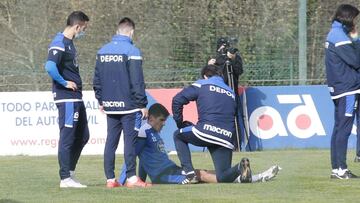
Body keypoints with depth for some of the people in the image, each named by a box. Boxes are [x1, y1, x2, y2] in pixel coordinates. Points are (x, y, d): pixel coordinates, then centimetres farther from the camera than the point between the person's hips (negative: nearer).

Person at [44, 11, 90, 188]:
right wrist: (65, 83, -19)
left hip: (76, 97, 10)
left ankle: (70, 172, 23)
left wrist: (76, 83, 12)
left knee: (82, 136, 15)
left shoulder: (69, 43, 16)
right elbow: (50, 67, -29)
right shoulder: (59, 44, -15)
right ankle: (65, 178, -2)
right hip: (66, 98, -10)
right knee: (67, 137, -6)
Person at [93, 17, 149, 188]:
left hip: (110, 105, 6)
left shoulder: (102, 51, 8)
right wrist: (142, 104, -7)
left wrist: (101, 101, 20)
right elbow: (137, 81, -12)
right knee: (130, 140, -4)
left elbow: (97, 79, 12)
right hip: (128, 104, -6)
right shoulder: (131, 51, -11)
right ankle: (132, 178, -7)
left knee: (111, 141, 9)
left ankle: (110, 179, 9)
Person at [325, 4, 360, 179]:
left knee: (339, 128, 10)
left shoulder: (334, 34, 17)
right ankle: (340, 169, -11)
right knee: (344, 128, -10)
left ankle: (336, 169, 12)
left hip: (339, 88, 10)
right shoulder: (340, 36, -14)